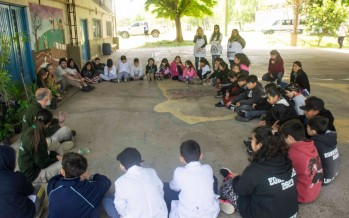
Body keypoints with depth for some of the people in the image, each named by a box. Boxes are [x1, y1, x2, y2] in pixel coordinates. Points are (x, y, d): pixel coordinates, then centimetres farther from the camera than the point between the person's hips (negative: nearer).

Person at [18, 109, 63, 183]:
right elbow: (43, 164, -21)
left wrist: (55, 155, 4)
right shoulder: (39, 138, -29)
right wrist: (56, 158, -5)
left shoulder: (29, 131, -3)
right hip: (33, 175, -9)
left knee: (56, 145, 12)